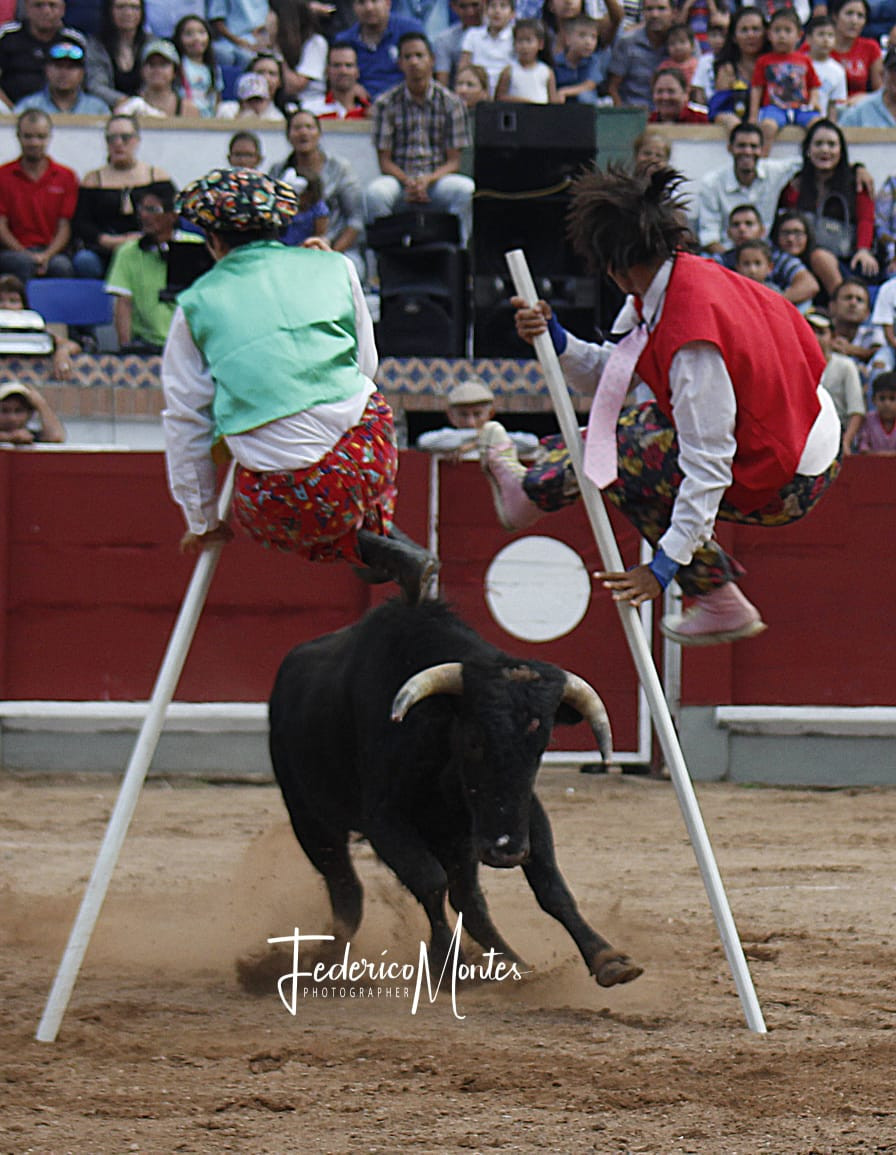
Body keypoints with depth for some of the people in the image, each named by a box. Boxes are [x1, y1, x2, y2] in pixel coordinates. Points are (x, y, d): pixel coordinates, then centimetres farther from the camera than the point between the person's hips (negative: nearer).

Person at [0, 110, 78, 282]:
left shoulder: (65, 177, 12)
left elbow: (65, 227, 6)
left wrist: (46, 255, -14)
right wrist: (25, 254, -14)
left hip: (52, 252, 1)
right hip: (14, 251, -1)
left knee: (62, 267, -35)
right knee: (24, 264, -36)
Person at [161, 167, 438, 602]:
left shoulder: (196, 305, 10)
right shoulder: (334, 268, 14)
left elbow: (184, 422, 13)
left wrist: (202, 522, 23)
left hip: (283, 501, -3)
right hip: (366, 461, 3)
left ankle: (368, 549, 6)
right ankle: (381, 530, 21)